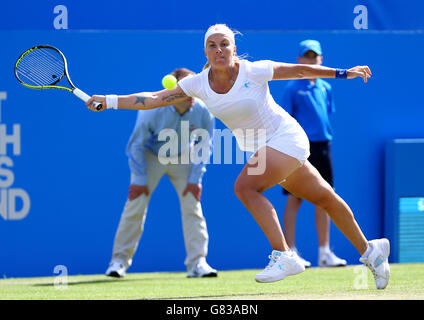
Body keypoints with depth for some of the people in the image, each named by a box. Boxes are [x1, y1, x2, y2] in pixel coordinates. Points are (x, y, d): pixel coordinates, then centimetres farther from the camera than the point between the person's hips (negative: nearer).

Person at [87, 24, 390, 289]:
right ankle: (370, 250, 29)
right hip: (261, 148, 6)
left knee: (245, 187, -25)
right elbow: (154, 99, -6)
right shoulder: (198, 83, -5)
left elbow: (299, 70, -6)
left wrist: (343, 73, -1)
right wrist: (110, 101, -16)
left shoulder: (254, 71, -19)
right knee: (323, 197, 15)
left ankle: (284, 257, -25)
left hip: (285, 136, -6)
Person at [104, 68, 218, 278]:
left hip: (183, 158, 2)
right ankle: (120, 260, 3)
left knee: (192, 205, -11)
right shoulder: (152, 111, -30)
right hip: (150, 156, -2)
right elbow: (137, 144, -16)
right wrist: (140, 179, -16)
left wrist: (195, 178, -10)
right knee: (136, 205, -9)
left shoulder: (203, 113, -23)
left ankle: (197, 263, -8)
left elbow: (203, 147, -5)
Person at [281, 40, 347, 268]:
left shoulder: (325, 88, 14)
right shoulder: (293, 88, -3)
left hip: (322, 146, 6)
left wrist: (325, 139, 11)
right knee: (294, 200, -4)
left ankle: (324, 252, 11)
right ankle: (290, 253, -2)